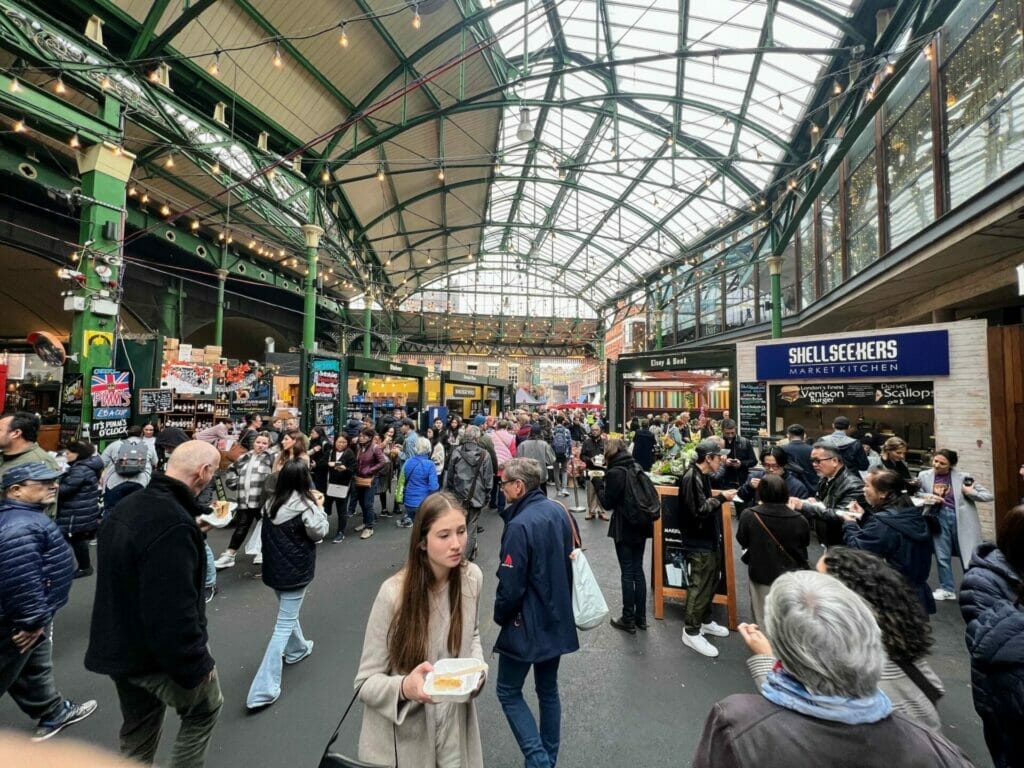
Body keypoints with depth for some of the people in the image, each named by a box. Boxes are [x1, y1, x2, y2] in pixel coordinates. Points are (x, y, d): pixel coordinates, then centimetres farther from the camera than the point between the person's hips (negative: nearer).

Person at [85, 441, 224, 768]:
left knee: (138, 731, 26)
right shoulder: (173, 523, -33)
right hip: (159, 652, -9)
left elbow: (120, 578, 14)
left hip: (118, 645, 9)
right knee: (204, 710, 17)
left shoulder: (128, 505, 0)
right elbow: (174, 610, -32)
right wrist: (195, 666, -20)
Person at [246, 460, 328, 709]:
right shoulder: (304, 504, -21)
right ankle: (263, 690, 5)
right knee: (284, 625, 3)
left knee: (286, 612, 28)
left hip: (274, 567, 7)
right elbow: (319, 532, -10)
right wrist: (319, 507, -3)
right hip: (295, 570, -7)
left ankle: (297, 649, 50)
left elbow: (265, 534, 7)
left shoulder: (271, 503, -3)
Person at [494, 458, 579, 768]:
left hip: (528, 624, -7)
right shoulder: (560, 511, -4)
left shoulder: (519, 525, -27)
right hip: (557, 619, 8)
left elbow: (511, 585, -23)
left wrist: (499, 616, -3)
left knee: (509, 691, 15)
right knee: (548, 689, 23)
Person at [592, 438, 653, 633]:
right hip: (641, 525, 7)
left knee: (627, 573, 4)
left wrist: (598, 483, 1)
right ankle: (641, 617, 25)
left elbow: (607, 503, -12)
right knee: (638, 570, 15)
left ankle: (628, 620, 15)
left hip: (625, 528, -7)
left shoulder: (615, 472, -16)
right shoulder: (636, 468, 5)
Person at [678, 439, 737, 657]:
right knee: (700, 586, -1)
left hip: (709, 538, 10)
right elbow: (699, 510, -27)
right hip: (699, 541, -10)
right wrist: (721, 498, -21)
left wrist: (717, 496, 3)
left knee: (711, 582, 21)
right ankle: (691, 632, 12)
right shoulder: (691, 477, -23)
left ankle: (705, 620, 38)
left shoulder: (702, 475, 9)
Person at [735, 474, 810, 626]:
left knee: (763, 621, 15)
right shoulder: (799, 519, -16)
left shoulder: (749, 515, -19)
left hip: (761, 575, -1)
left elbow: (742, 540, -3)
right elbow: (806, 542, 5)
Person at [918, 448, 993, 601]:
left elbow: (988, 495, 0)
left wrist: (971, 493, -16)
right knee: (942, 556, 9)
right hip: (940, 518, 2)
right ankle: (947, 589, 23)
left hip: (960, 518, -1)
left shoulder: (962, 477, -5)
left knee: (968, 556, 10)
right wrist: (927, 497, -9)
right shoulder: (924, 476, -1)